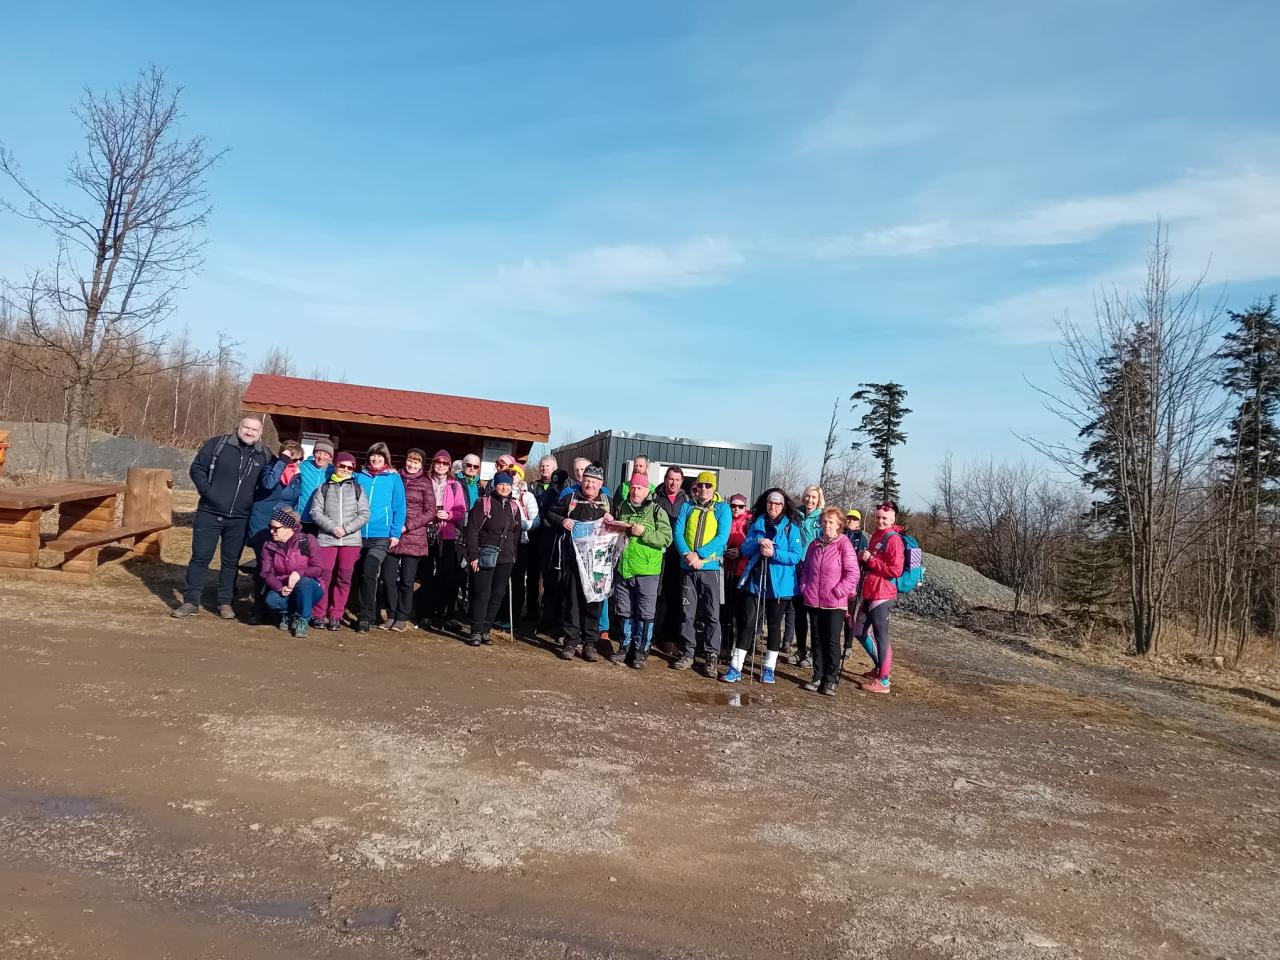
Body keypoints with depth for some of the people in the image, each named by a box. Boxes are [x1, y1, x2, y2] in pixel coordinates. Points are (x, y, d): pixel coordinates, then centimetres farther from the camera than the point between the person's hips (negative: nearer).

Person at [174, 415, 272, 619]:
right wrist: (207, 491, -11)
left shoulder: (264, 456, 5)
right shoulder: (217, 444, -2)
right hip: (209, 514, -2)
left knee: (231, 561, 9)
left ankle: (225, 602, 18)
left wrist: (255, 503, 1)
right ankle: (191, 601, 11)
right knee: (200, 557, 2)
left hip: (239, 519, 2)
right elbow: (197, 468, 1)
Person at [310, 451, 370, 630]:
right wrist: (332, 527, -10)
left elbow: (364, 515, 5)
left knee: (344, 578, -1)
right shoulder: (323, 488, 11)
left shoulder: (358, 489, 12)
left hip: (351, 540, 1)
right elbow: (316, 512, 3)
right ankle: (320, 614, 5)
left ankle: (335, 616, 7)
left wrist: (346, 528, -8)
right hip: (326, 539, 0)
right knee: (324, 577, -6)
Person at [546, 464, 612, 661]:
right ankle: (571, 642, 8)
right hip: (573, 557, -2)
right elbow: (551, 513, 14)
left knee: (593, 600, 3)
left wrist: (611, 520, 0)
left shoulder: (606, 502, 14)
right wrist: (561, 521, -6)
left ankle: (590, 643, 11)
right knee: (572, 599, 0)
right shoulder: (570, 498, 6)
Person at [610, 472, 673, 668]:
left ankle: (640, 651, 10)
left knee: (645, 613, 1)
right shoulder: (622, 508, 13)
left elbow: (666, 538, -10)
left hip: (646, 570, -5)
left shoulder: (657, 511, -3)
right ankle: (625, 647, 23)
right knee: (625, 612, 12)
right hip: (624, 569, 5)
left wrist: (644, 532, -19)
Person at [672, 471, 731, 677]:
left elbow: (722, 537, -9)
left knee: (712, 615, 0)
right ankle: (687, 653, 17)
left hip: (710, 567, -2)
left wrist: (699, 555, -17)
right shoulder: (687, 507, 9)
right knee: (687, 612, 7)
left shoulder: (722, 508, 1)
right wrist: (687, 553, -16)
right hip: (687, 567, 3)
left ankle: (712, 657, 6)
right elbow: (677, 532, 1)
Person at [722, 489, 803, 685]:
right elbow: (745, 549, 5)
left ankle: (769, 668, 20)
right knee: (747, 622, -3)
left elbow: (796, 556, -8)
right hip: (754, 581, 2)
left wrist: (774, 553, -22)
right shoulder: (756, 524, 9)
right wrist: (758, 543, -15)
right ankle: (735, 667, 0)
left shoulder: (791, 527, -1)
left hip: (778, 584, -2)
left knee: (774, 625, 9)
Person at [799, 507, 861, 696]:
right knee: (817, 640, 12)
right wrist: (804, 588, 6)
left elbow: (852, 573, -11)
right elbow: (806, 569, 17)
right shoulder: (815, 544, 9)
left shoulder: (844, 544, -8)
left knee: (832, 641, 1)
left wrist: (838, 591, -14)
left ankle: (831, 680, 10)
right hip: (814, 600, 5)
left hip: (835, 602, -5)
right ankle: (818, 677, 21)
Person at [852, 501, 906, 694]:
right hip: (869, 593, 10)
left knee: (881, 635, -3)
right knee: (859, 631, 17)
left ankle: (883, 681, 6)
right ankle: (880, 667, 31)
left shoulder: (893, 539, -13)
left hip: (883, 595, -10)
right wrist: (863, 558, 9)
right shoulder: (876, 535, 14)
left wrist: (871, 559, -18)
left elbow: (896, 570, -19)